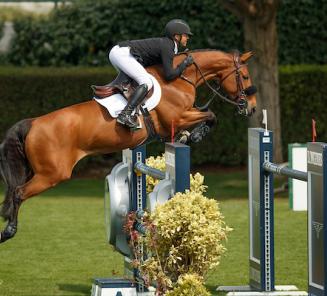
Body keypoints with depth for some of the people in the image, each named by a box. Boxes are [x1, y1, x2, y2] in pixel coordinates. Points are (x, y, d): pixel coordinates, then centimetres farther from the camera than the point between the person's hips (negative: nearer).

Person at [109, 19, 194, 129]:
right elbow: (169, 75, -15)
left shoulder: (165, 43, 20)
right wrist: (185, 64, -3)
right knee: (147, 83, -20)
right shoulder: (167, 47, -9)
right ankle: (125, 115, -32)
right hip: (123, 54, -11)